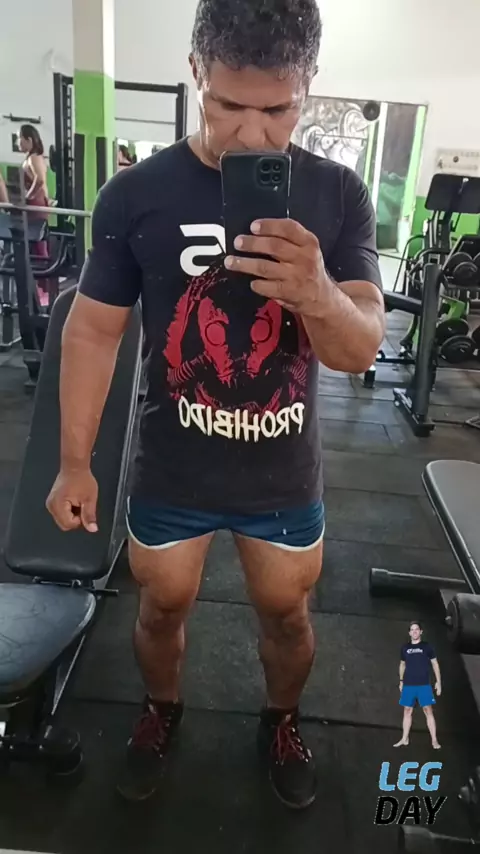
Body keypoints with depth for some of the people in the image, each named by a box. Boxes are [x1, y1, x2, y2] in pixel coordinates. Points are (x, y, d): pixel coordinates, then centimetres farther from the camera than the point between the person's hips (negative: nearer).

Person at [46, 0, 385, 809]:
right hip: (171, 472, 0)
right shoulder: (135, 194, -12)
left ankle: (280, 720, 53)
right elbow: (93, 331, -5)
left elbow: (362, 351, -11)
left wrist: (318, 293, -33)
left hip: (285, 476, 1)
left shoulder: (337, 195, -9)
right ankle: (161, 709, 54)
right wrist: (74, 462, -4)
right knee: (162, 606, 21)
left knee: (286, 615, 21)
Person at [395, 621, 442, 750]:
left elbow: (435, 663, 6)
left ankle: (434, 740, 1)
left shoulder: (426, 646, 1)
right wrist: (401, 681, 15)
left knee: (428, 710, -6)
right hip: (408, 685, 3)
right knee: (407, 711, 7)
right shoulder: (405, 648, 8)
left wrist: (438, 681, 0)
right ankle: (404, 739, 15)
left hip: (424, 685, -3)